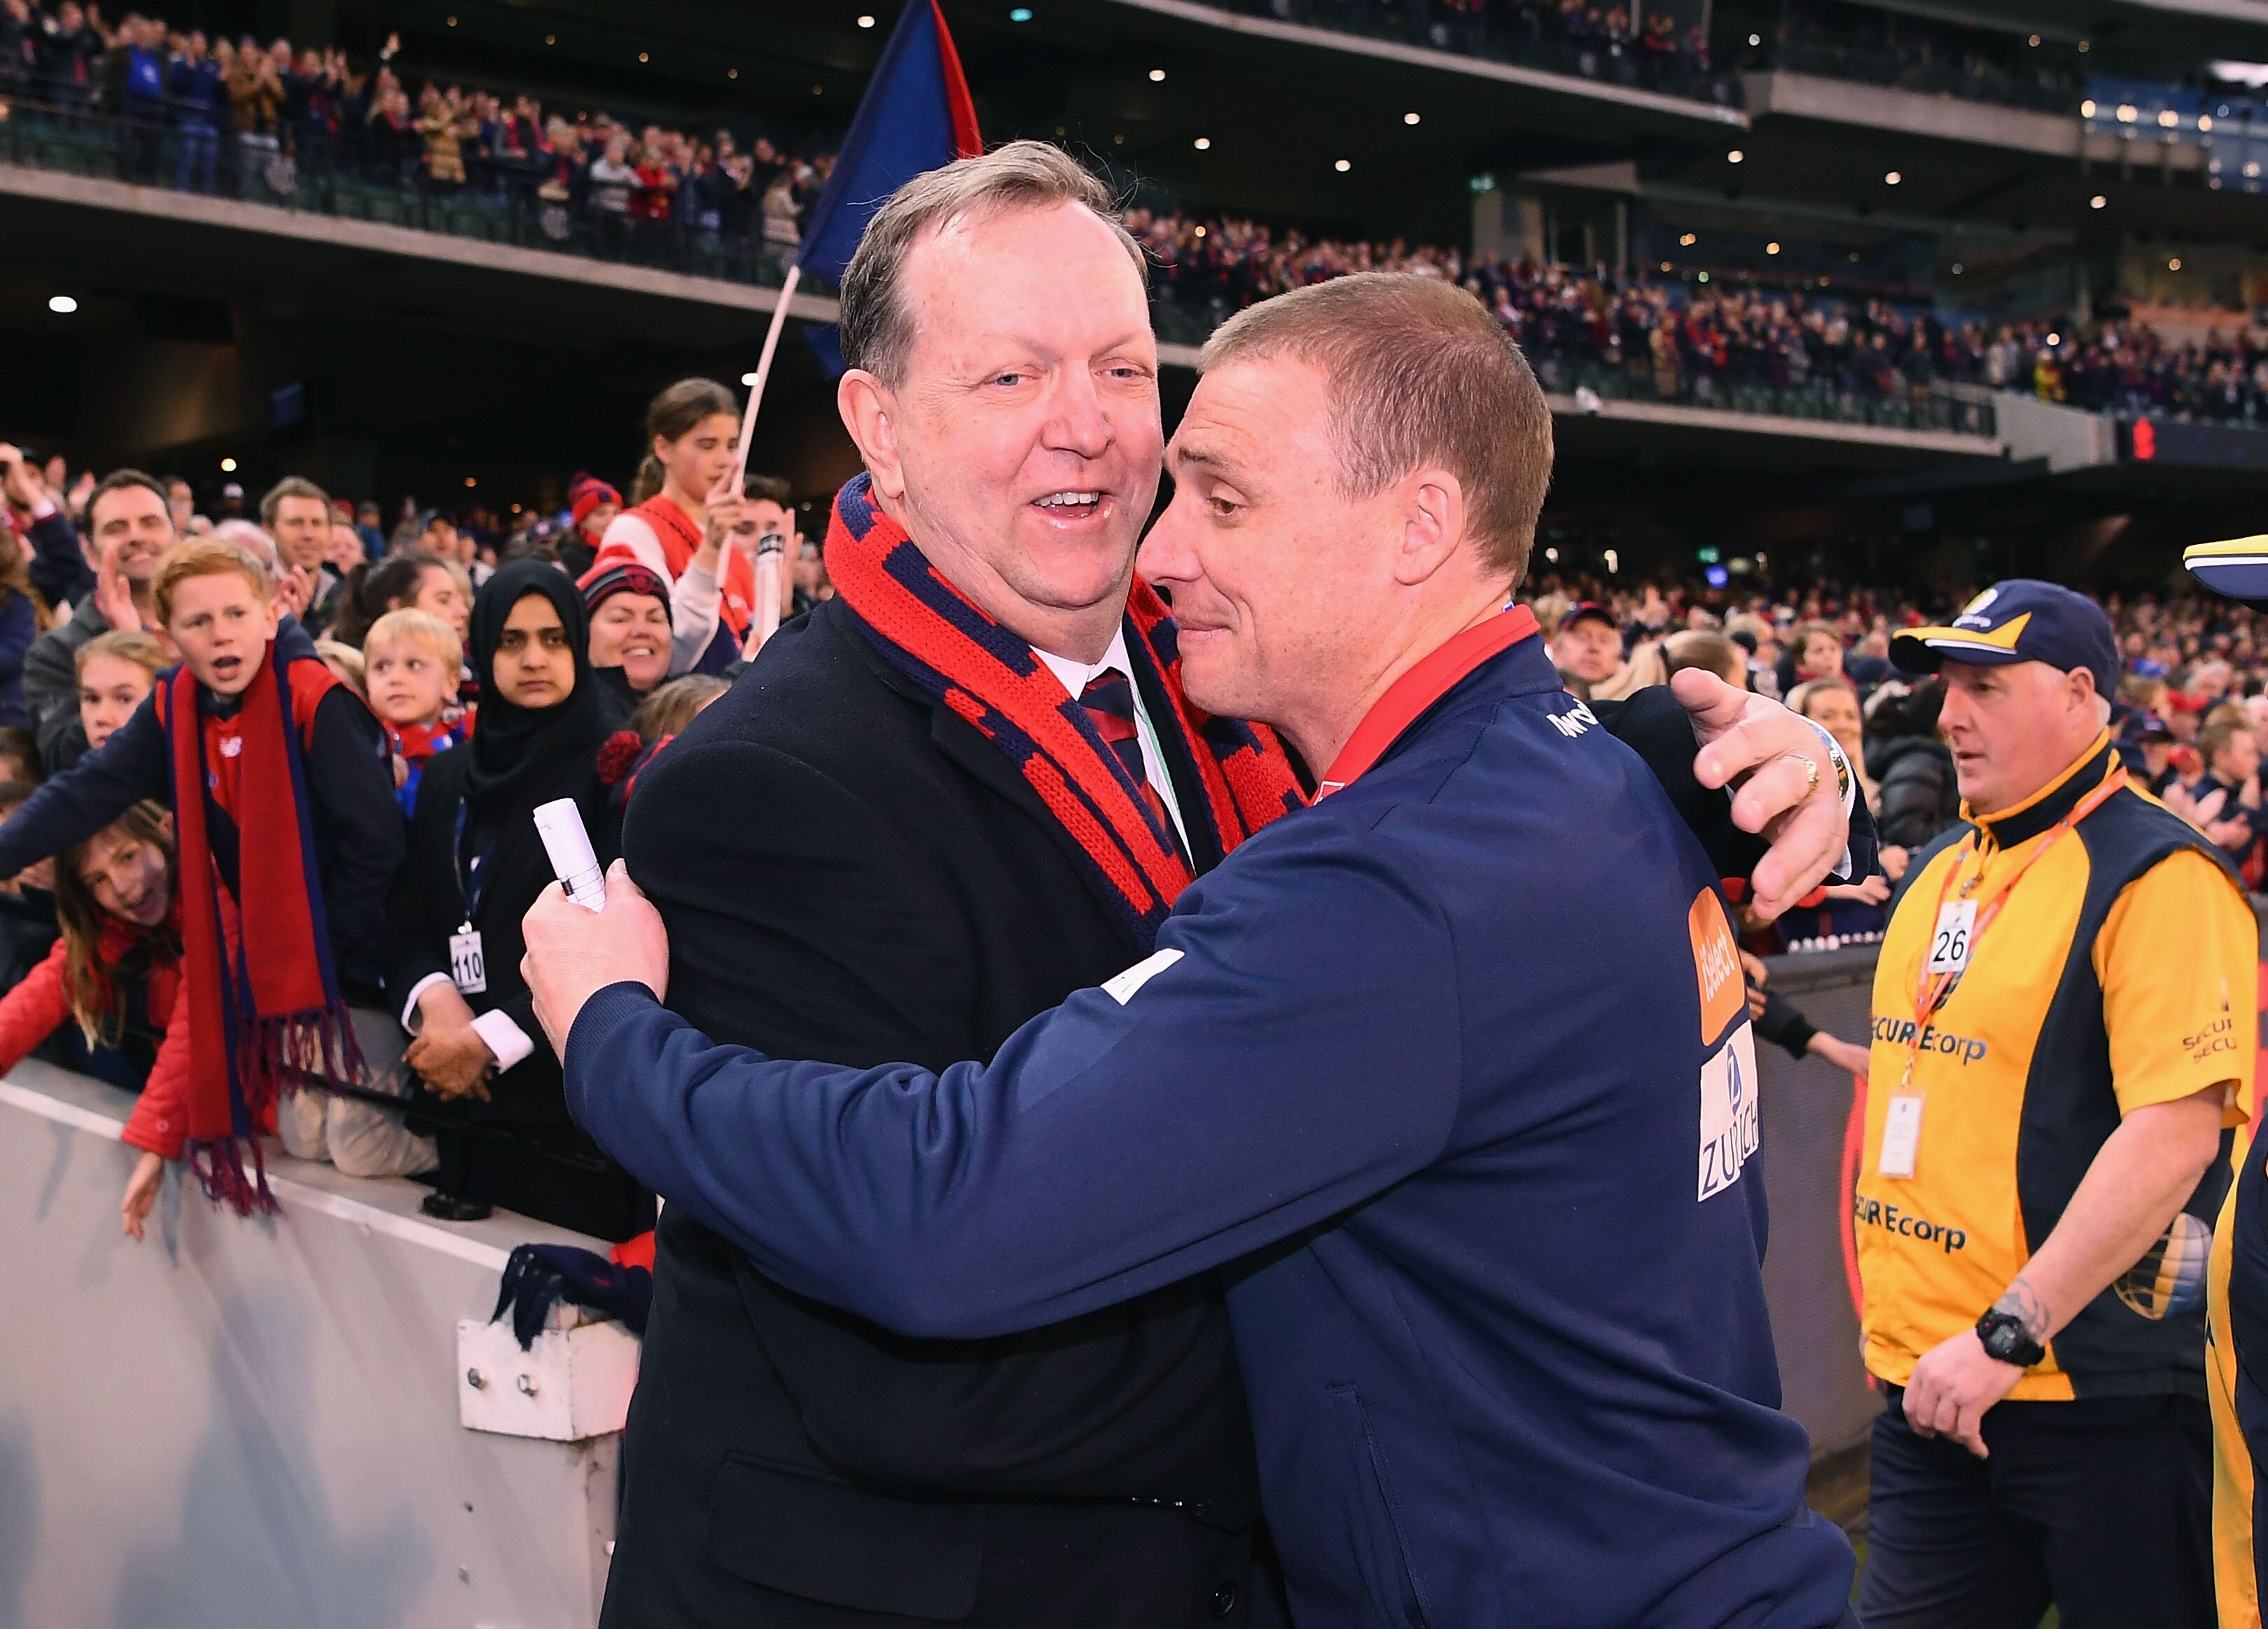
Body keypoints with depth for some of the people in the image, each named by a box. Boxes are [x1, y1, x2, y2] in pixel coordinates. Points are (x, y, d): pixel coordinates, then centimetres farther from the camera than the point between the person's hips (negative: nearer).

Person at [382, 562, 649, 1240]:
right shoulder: (447, 778, 14)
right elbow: (404, 924, 11)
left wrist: (492, 1039, -16)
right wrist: (435, 999, -11)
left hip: (577, 1093, -5)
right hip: (468, 1102, 5)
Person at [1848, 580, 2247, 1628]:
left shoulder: (2156, 878, -13)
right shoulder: (1936, 873, 12)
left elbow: (2173, 1132, -21)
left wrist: (2007, 1335, -23)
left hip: (2100, 1395, -7)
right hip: (1923, 1385, 7)